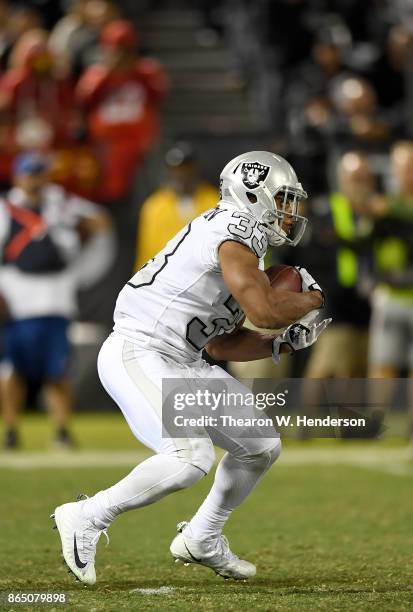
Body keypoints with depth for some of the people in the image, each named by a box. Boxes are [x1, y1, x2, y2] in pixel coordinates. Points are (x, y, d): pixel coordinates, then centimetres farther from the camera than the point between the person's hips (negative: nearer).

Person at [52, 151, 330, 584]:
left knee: (261, 447, 11)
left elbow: (221, 344, 21)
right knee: (190, 458, -26)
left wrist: (284, 343, 10)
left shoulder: (240, 239, 18)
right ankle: (87, 518, -9)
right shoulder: (236, 230, -13)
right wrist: (312, 298, -6)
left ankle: (201, 540, 26)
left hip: (180, 363, 10)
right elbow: (263, 310, -25)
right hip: (137, 355, -10)